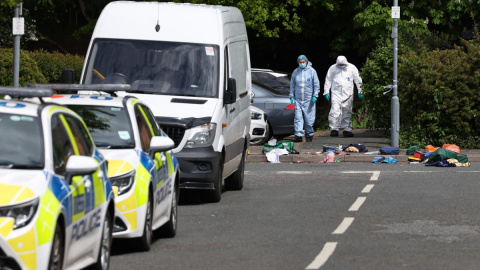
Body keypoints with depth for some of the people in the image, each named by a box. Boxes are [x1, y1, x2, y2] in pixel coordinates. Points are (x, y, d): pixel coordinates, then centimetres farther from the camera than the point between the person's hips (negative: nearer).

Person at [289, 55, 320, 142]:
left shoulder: (312, 71, 0)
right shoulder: (295, 72, 7)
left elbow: (316, 84, 1)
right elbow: (292, 85, 13)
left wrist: (315, 96, -7)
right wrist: (292, 96, 5)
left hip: (309, 99, -2)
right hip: (298, 99, 2)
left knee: (309, 118, 2)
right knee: (298, 117, -7)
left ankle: (309, 134, 15)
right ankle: (298, 135, -9)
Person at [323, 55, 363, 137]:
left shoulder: (352, 68, 3)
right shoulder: (333, 68, 2)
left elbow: (357, 80, 11)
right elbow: (328, 80, 9)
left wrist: (360, 91, 10)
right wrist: (326, 92, 5)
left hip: (348, 94, 1)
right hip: (336, 93, -1)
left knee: (347, 112, 5)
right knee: (335, 111, -14)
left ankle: (347, 130, 12)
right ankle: (334, 129, -13)